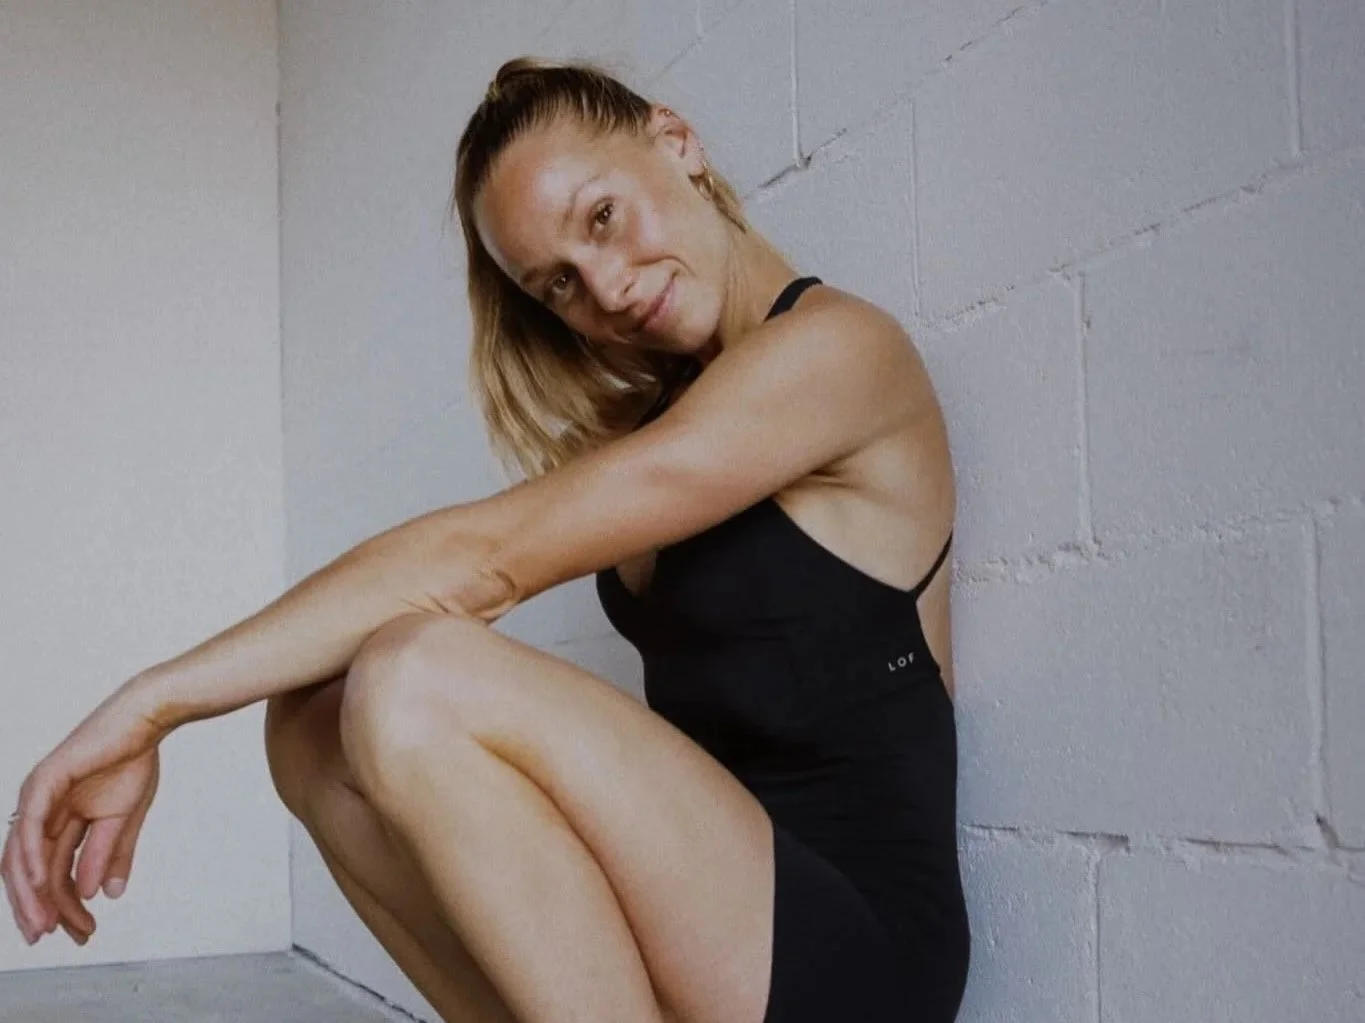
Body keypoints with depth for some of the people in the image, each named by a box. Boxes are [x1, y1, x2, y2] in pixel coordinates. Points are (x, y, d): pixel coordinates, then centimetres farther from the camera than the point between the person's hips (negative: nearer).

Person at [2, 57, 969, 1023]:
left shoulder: (833, 348, -11)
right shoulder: (661, 402, 17)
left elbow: (483, 557, -19)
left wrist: (153, 702, -19)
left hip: (854, 933, -8)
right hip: (706, 899, 8)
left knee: (416, 680, -26)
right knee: (314, 728, -5)